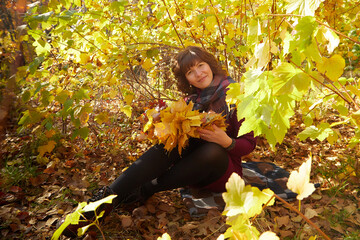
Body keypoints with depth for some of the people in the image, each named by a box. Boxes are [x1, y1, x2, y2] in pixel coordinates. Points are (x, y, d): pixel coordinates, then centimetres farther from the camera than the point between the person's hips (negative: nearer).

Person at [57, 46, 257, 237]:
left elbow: (249, 144, -6)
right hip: (192, 165, 3)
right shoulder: (191, 99, 6)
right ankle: (109, 197, -38)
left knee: (212, 150, -36)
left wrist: (226, 141, -27)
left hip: (224, 170, -2)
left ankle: (144, 191, -27)